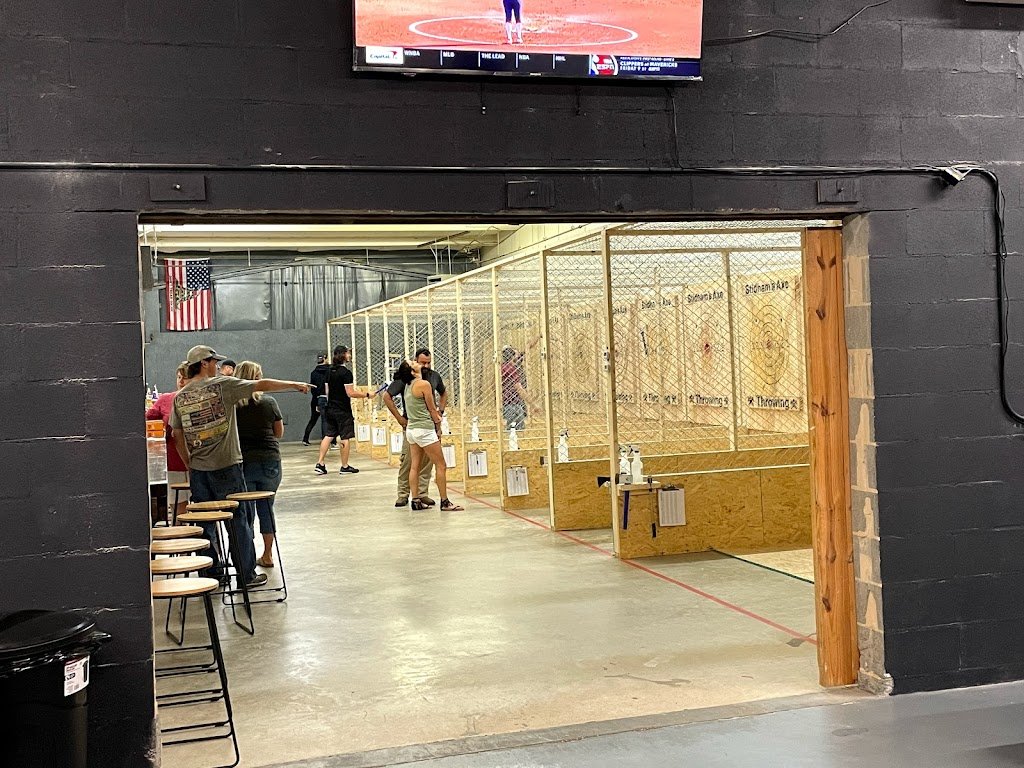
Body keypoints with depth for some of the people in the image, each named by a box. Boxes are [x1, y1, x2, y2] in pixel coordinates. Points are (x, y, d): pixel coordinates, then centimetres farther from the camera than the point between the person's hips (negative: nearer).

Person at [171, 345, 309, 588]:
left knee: (204, 523, 11)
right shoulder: (221, 385, -8)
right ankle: (247, 575, 10)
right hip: (226, 466, -4)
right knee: (238, 521, 4)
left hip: (198, 469, 4)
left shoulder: (180, 396, 5)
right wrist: (295, 385, 3)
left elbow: (177, 435, 9)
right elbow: (262, 385, -6)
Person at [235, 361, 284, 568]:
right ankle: (267, 555, 18)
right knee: (266, 507, 12)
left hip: (242, 462, -1)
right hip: (270, 461, 1)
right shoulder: (269, 403, -3)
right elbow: (279, 433, 6)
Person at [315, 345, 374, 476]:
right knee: (345, 438, 2)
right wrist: (367, 394, -8)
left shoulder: (329, 371, 9)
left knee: (328, 436, 10)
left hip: (330, 409, 7)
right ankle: (344, 467, 7)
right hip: (343, 410, -7)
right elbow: (350, 393, -18)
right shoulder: (346, 373, -16)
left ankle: (320, 464, 6)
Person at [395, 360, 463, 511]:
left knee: (414, 466, 9)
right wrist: (438, 429, 4)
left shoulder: (409, 386, 9)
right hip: (424, 430, -9)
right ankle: (444, 502, -1)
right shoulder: (424, 384, -14)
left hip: (411, 429, 9)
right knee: (441, 466, -2)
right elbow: (432, 410, -7)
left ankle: (416, 500, 11)